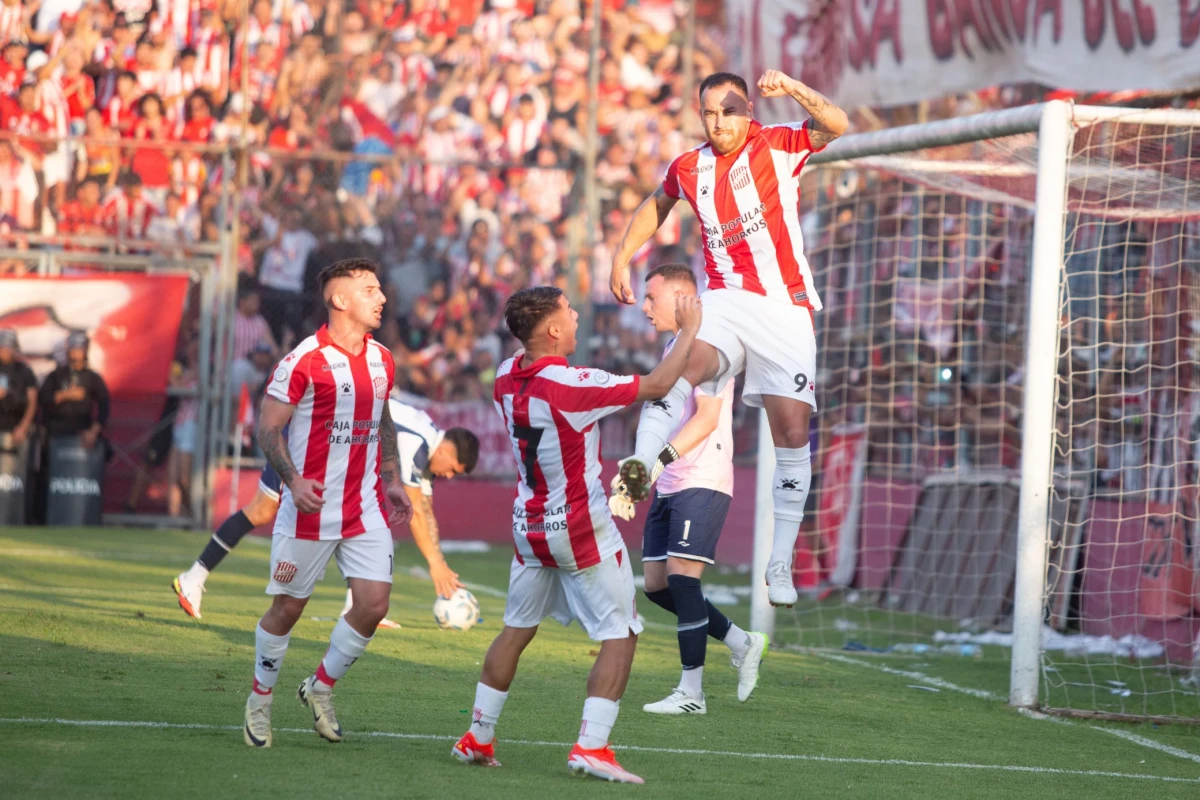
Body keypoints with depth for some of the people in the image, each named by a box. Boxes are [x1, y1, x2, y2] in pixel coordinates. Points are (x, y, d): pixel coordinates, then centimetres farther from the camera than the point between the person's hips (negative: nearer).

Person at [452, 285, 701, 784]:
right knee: (620, 636, 1)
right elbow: (657, 386, -16)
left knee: (516, 630, 19)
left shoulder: (505, 379, -3)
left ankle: (478, 738, 22)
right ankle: (591, 746, -7)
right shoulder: (572, 385, -24)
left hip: (529, 526, 7)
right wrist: (688, 331, -3)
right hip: (582, 529, -7)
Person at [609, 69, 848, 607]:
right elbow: (656, 205, 31)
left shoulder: (777, 147, -1)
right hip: (726, 298, 1)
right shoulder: (689, 169, 10)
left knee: (792, 433, -5)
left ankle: (780, 567, 3)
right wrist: (622, 256, 24)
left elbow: (836, 126, -18)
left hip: (786, 309, -1)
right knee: (691, 362, -33)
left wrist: (794, 91, -33)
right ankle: (640, 466, -55)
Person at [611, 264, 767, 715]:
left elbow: (707, 417, -20)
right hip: (669, 487, 9)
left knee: (681, 575, -14)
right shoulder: (674, 349, 19)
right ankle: (741, 644, 18)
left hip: (702, 482, -9)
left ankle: (691, 692, -9)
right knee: (656, 584, 5)